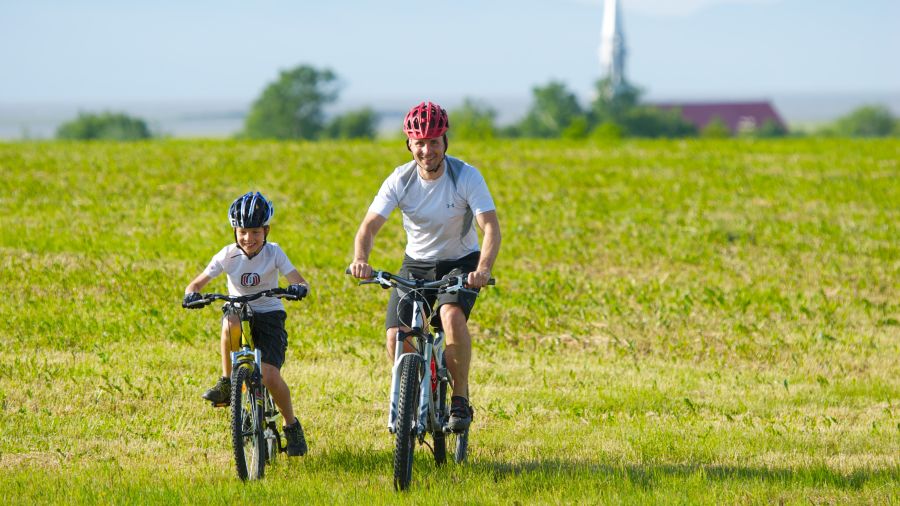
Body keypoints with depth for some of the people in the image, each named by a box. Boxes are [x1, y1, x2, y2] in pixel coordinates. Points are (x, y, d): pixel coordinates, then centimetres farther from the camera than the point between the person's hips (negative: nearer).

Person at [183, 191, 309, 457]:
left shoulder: (273, 253, -10)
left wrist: (299, 289, -40)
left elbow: (300, 282, -16)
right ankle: (226, 383, -21)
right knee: (230, 323, -39)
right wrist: (192, 294, -30)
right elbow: (197, 283, -6)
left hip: (269, 316, -1)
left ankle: (292, 425, 6)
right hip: (240, 312, 1)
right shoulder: (228, 255, -8)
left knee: (270, 377, -20)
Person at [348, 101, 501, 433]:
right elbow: (369, 226, -18)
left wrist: (483, 269, -47)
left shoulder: (466, 176, -20)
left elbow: (491, 227, -28)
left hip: (460, 263, -3)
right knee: (396, 336, -17)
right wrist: (360, 259, -40)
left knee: (452, 314, -34)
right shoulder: (401, 180, -13)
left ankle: (461, 397, -17)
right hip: (416, 265, 3)